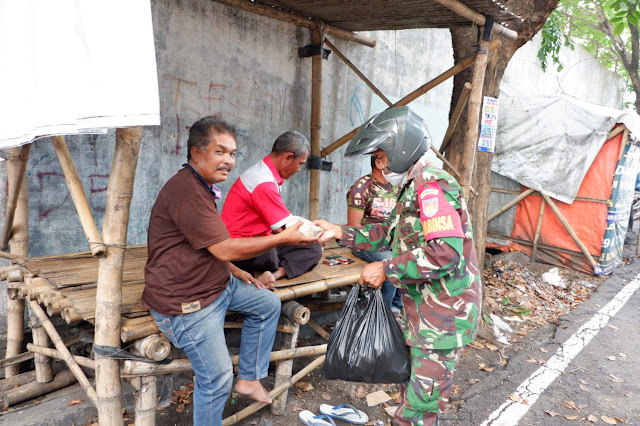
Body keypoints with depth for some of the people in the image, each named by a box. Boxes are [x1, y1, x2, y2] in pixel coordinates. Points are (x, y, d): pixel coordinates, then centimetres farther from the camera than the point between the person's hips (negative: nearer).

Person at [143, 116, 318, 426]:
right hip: (186, 301, -10)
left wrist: (237, 272, 8)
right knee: (217, 379, -8)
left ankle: (250, 378, 24)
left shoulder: (201, 187, 10)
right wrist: (284, 238, -20)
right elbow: (224, 249, -26)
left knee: (268, 304, 16)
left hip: (217, 283, 11)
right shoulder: (186, 191, -25)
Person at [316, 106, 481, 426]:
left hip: (443, 313, -10)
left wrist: (386, 270, -23)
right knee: (412, 379, 26)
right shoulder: (413, 186, 12)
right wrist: (341, 233, 7)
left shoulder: (432, 186, -22)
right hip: (422, 310, 10)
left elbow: (446, 252, -31)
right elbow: (391, 234, 17)